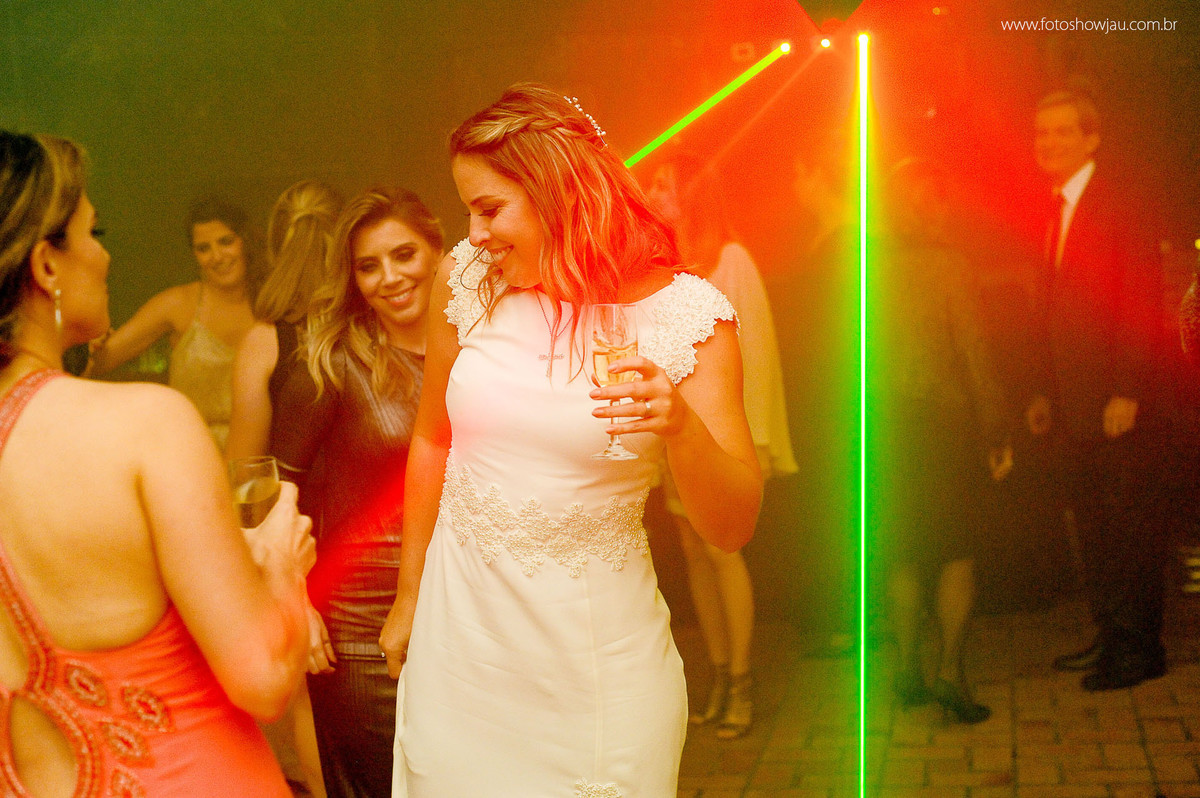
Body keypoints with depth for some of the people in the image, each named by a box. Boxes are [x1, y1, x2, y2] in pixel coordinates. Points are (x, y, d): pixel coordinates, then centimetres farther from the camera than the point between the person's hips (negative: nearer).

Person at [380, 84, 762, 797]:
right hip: (461, 631, 3)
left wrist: (682, 426, -30)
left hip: (597, 651, -2)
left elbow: (733, 528, -10)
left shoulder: (685, 313, -9)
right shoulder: (469, 280, -2)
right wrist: (409, 598, 18)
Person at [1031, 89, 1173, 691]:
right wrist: (1045, 393, 13)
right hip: (1076, 409, 8)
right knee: (1093, 526, 14)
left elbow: (1144, 302, -16)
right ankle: (1110, 636, 24)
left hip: (1122, 410, -8)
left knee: (1132, 527, 0)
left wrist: (1127, 394, -19)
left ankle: (1141, 648, 8)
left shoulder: (1115, 207, -11)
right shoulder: (1055, 211, 15)